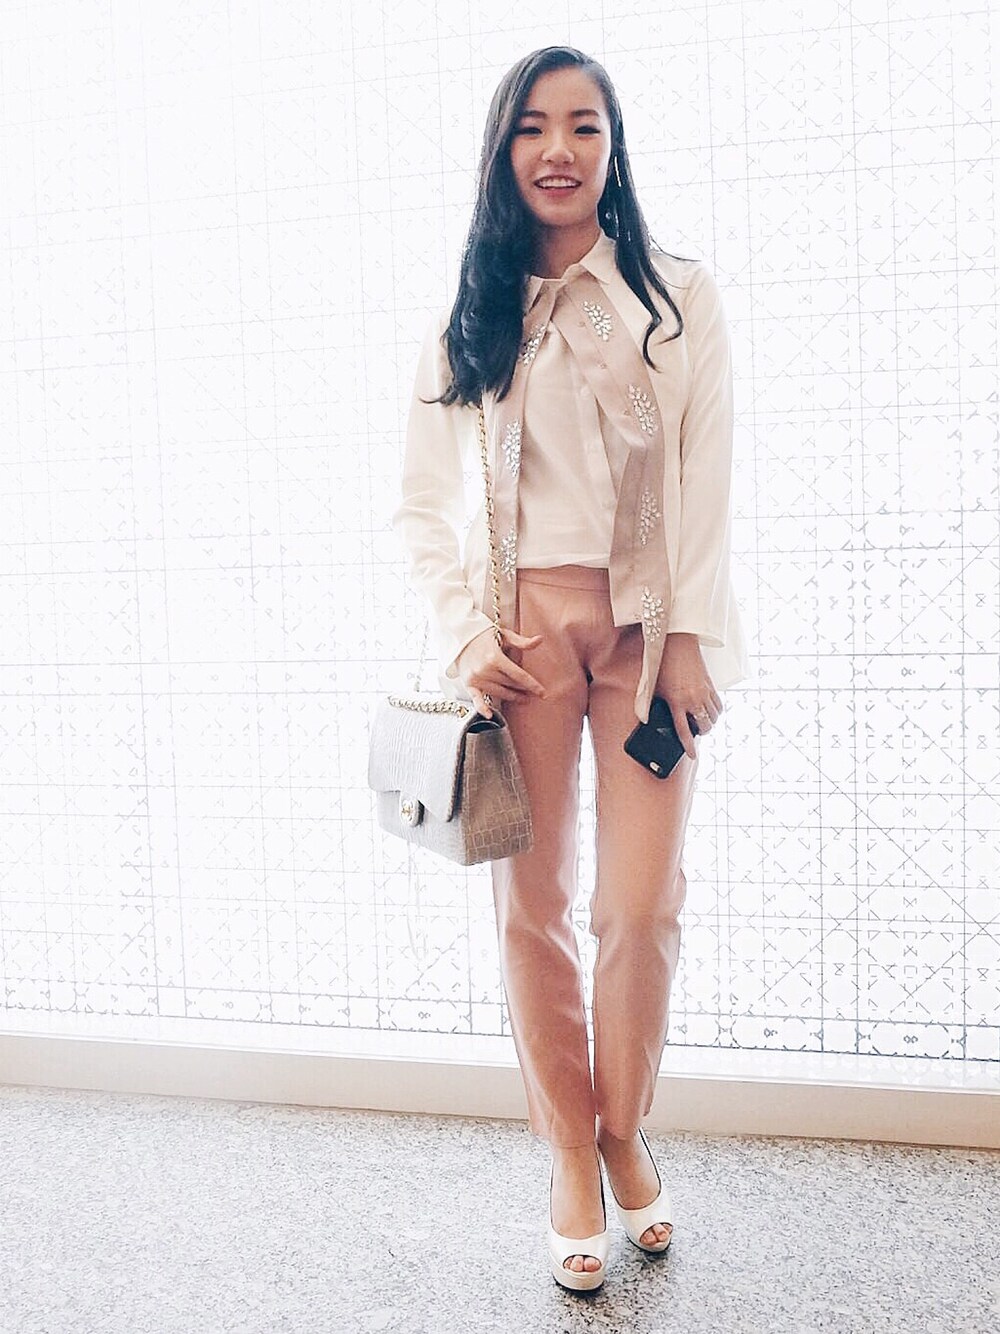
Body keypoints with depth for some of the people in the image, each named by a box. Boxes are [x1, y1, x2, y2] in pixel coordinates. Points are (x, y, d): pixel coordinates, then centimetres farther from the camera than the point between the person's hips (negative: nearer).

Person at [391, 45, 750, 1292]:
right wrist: (465, 634, -6)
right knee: (531, 904, 4)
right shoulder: (464, 323, 7)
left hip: (646, 624, 0)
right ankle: (569, 1153, 22)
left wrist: (691, 641, -6)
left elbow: (707, 485, 1)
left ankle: (625, 1131, 24)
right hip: (520, 627, 1)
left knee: (640, 907, -2)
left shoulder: (682, 302, 5)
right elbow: (422, 504, 7)